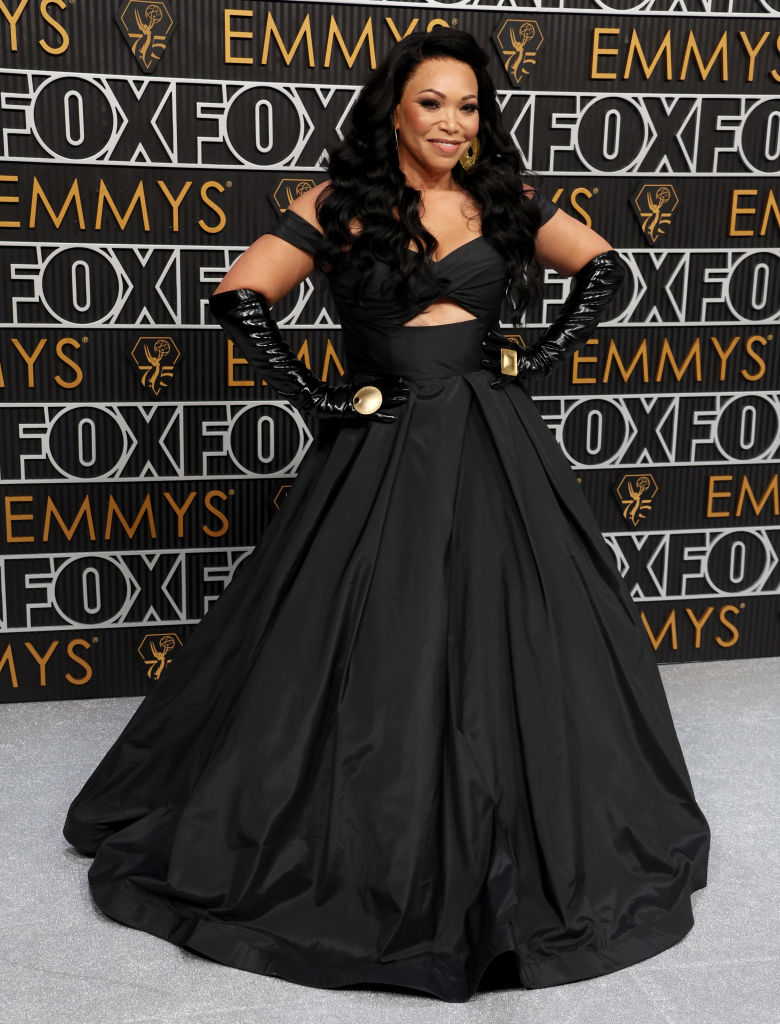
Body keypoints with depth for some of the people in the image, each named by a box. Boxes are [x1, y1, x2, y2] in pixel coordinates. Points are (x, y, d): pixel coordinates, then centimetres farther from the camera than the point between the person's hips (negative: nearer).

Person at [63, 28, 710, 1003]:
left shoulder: (505, 199, 8)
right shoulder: (339, 205, 1)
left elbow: (604, 269, 14)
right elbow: (242, 297, -4)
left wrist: (539, 358, 4)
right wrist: (316, 399, -8)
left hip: (496, 449, 3)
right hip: (382, 453, -2)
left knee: (515, 646, 8)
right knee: (371, 653, 3)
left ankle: (527, 845, 30)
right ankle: (364, 853, 23)